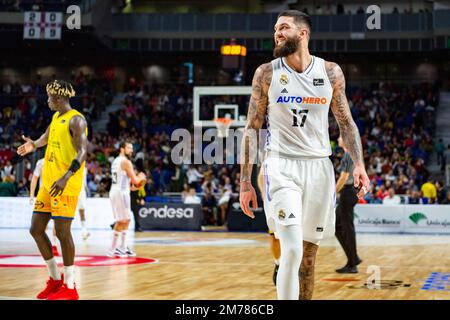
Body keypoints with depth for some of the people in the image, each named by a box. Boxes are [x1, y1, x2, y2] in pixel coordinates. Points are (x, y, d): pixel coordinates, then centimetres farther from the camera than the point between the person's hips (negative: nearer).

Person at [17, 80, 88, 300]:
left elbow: (82, 152, -23)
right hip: (48, 183, 9)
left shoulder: (76, 120, -12)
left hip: (66, 185, -9)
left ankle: (69, 287, 1)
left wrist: (66, 178, -33)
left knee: (62, 232, -8)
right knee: (36, 229, 7)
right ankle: (55, 279, 19)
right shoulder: (56, 117, 16)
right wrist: (34, 145, 42)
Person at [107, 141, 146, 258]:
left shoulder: (116, 161, 18)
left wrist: (132, 187, 27)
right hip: (121, 193, -10)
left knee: (126, 220, 16)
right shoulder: (126, 162, -11)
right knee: (121, 221, -6)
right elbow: (135, 180, -13)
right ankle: (112, 249, -5)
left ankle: (122, 247, 20)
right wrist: (141, 177, 8)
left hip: (115, 191, 10)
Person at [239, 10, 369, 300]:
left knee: (309, 253, 9)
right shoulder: (267, 73, 0)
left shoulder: (331, 72, 4)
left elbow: (346, 122, 11)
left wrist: (359, 163, -4)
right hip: (282, 167, -2)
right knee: (292, 251, -17)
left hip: (319, 167, 3)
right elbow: (252, 128, 3)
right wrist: (245, 182, -1)